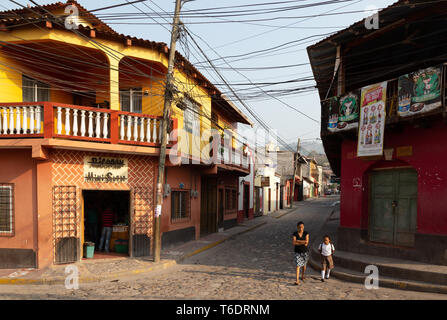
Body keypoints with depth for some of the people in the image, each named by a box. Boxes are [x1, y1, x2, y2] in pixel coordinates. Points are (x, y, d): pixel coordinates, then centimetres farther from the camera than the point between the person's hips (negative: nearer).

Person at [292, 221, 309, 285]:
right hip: (298, 252, -1)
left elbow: (306, 242, -18)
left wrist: (298, 241, -19)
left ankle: (303, 275, 42)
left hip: (305, 252, 2)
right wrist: (303, 243, -22)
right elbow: (294, 243, -20)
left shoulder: (306, 233, -8)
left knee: (304, 265, 17)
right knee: (298, 265, -11)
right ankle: (297, 280, -11)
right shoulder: (295, 234, -11)